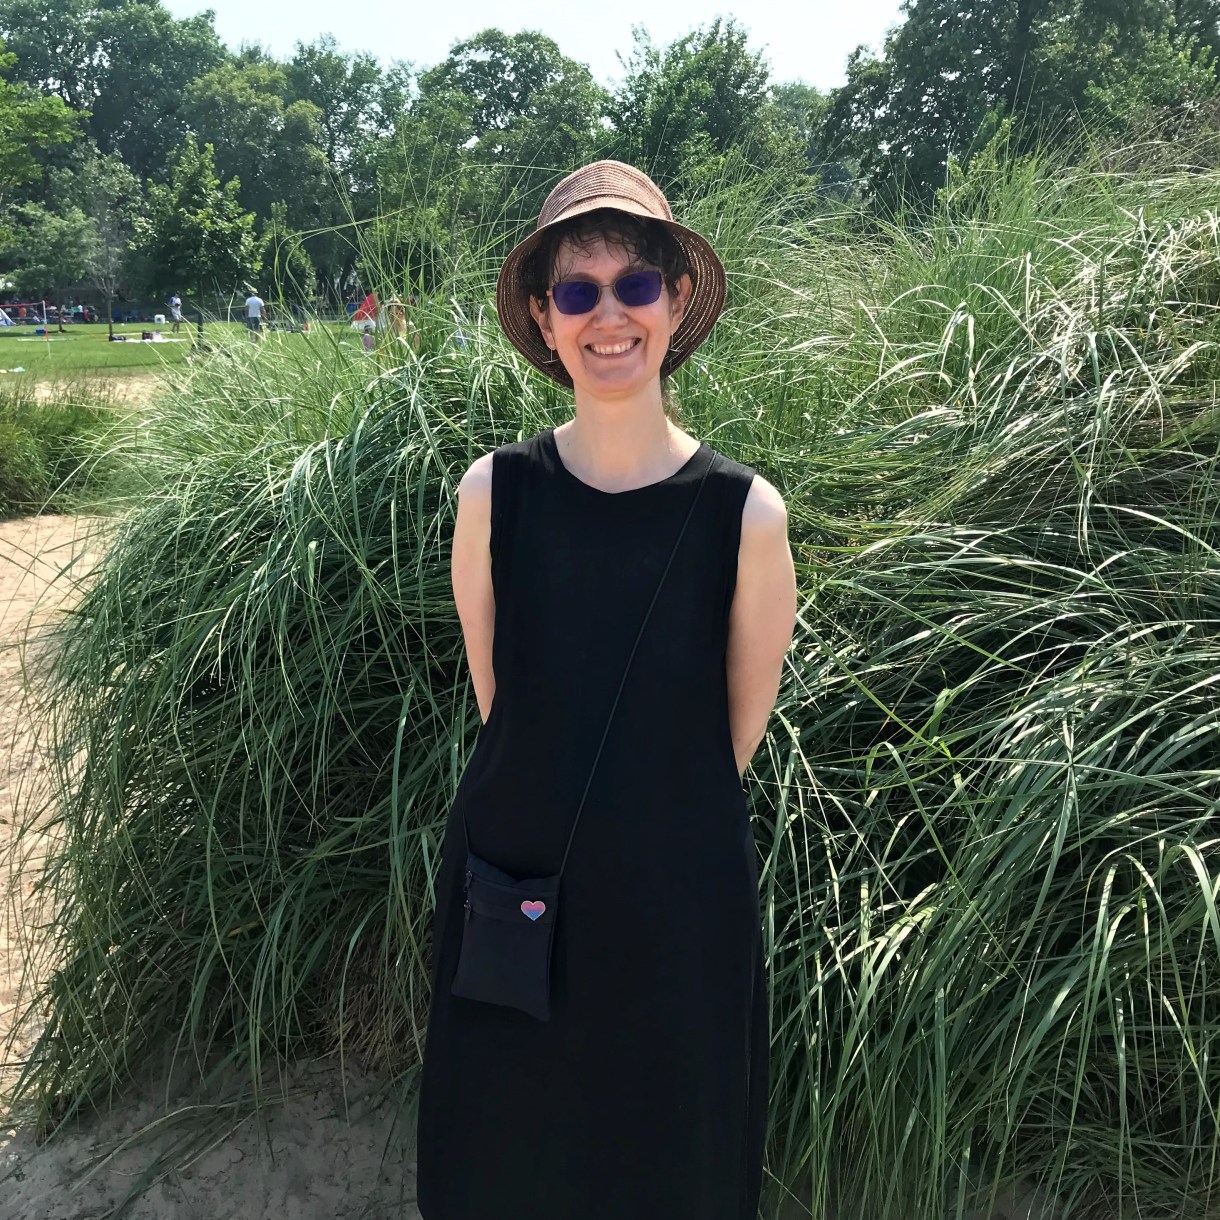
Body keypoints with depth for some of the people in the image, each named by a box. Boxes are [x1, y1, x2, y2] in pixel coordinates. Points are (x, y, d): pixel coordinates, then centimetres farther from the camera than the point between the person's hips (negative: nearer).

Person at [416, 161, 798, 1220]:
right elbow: (495, 700, 2)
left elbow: (738, 736, -2)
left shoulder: (745, 511, -14)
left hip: (681, 899, -1)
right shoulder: (493, 493, -9)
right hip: (512, 884, 2)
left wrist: (658, 818, 5)